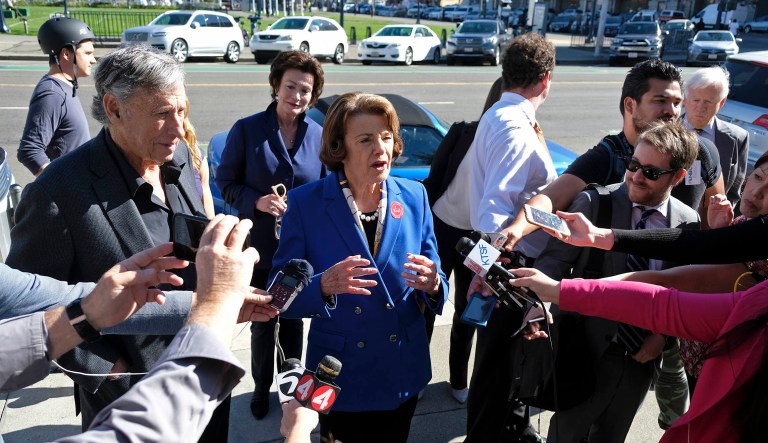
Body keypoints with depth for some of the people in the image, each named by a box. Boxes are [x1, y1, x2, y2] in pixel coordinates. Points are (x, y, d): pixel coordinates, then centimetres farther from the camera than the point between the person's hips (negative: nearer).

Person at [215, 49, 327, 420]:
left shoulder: (319, 135, -2)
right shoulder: (246, 129, -9)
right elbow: (225, 182, -6)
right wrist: (257, 202, -22)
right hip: (259, 247, -1)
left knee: (293, 320, 18)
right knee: (262, 323, 13)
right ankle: (261, 388, 37)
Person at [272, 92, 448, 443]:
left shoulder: (414, 197, -5)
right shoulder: (305, 203, -13)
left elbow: (435, 287, 0)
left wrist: (432, 285, -23)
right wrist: (323, 286, -32)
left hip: (403, 372, 3)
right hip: (340, 375, -3)